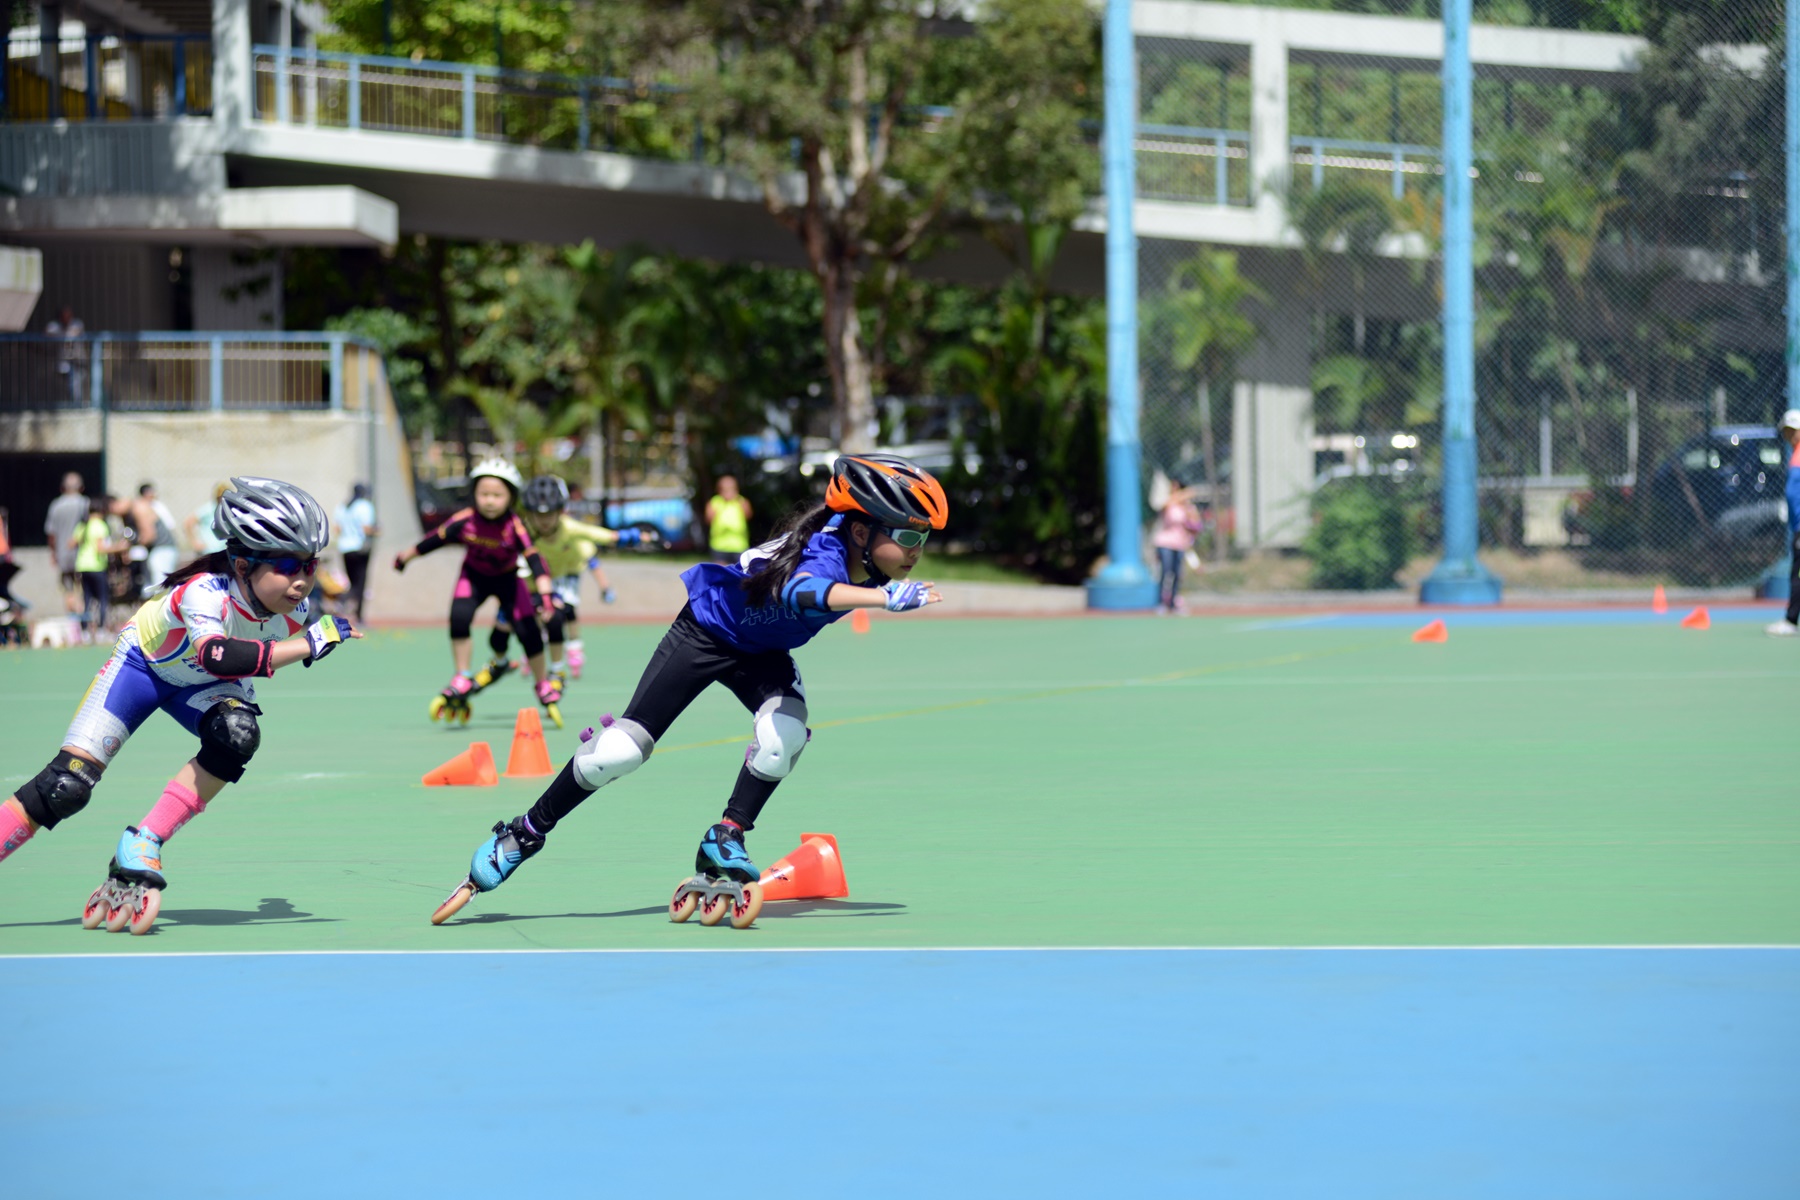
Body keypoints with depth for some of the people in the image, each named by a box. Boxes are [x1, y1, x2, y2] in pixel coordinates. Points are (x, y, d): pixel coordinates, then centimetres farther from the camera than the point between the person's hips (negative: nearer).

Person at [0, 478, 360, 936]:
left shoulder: (296, 610, -23)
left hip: (200, 686, 4)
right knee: (68, 785, -17)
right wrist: (307, 645, -65)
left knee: (238, 735, -29)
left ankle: (142, 847, -20)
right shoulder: (204, 592, -42)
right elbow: (215, 656, -63)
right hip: (142, 664, -4)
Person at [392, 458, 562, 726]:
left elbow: (534, 560, -35)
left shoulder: (515, 528, -30)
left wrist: (543, 593, -49)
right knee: (459, 617, -24)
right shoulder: (465, 521, -25)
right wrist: (405, 556, 0)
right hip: (474, 576, 1)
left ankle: (544, 687, 13)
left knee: (527, 631, -9)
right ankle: (461, 681, -9)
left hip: (506, 579, -1)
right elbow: (435, 539, -12)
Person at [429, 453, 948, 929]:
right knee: (623, 748, -10)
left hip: (763, 652, 7)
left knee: (786, 728, -24)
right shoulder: (826, 552, -39)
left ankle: (721, 849, -9)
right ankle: (523, 836, 8)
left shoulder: (864, 564, -17)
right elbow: (804, 591, -67)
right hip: (707, 628, -7)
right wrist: (883, 597, -80)